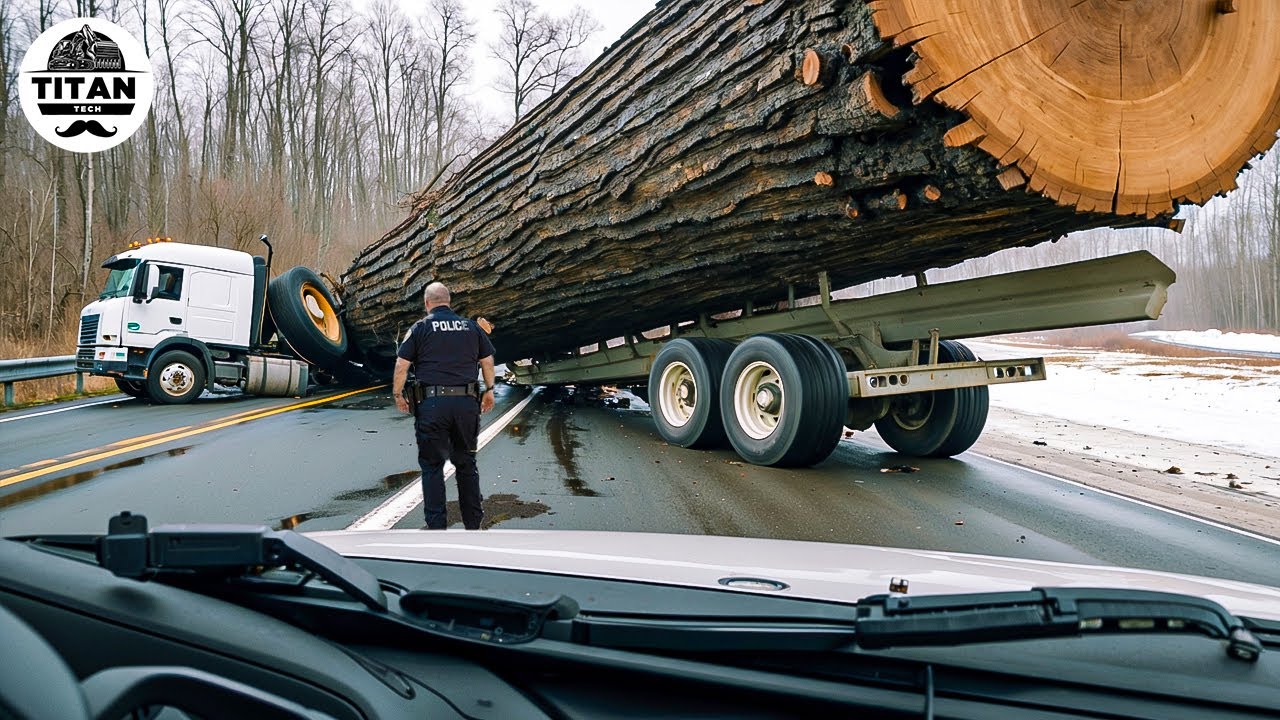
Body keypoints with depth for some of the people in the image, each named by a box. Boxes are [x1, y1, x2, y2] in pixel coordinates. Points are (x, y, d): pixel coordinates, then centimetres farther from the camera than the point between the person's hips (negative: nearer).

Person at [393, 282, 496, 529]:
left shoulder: (421, 327, 1)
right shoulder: (471, 326, 10)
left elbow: (401, 365, -3)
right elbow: (487, 361, 13)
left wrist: (398, 394, 10)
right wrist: (489, 391, 24)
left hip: (432, 403, -3)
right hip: (467, 402, 3)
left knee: (432, 466, 6)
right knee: (466, 463, 14)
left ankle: (437, 526, 6)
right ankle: (473, 524, 19)